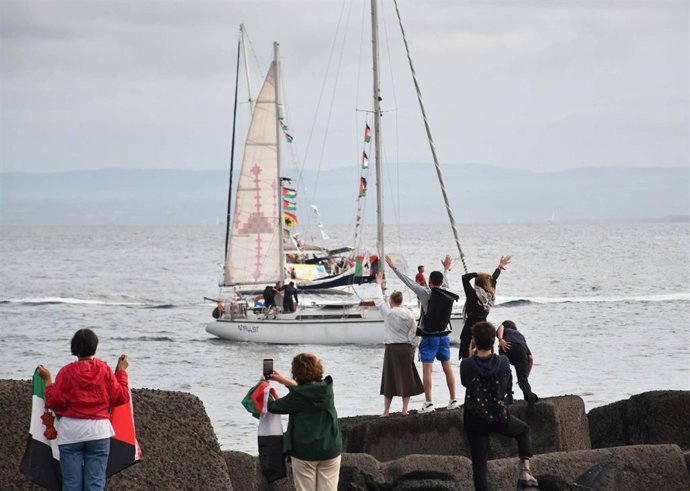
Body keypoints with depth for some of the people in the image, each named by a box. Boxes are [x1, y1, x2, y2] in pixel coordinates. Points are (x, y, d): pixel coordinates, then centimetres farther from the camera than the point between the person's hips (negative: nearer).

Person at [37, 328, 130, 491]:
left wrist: (48, 381, 8)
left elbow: (55, 403, -5)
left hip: (71, 431, -1)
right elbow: (121, 397, 3)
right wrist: (122, 371, 13)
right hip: (98, 430, 1)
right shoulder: (104, 369, -1)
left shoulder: (66, 372, -4)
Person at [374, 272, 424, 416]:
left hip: (391, 349, -2)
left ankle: (386, 410, 4)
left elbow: (379, 300, 9)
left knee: (389, 379, 3)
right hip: (406, 348, 2)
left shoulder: (388, 312, -6)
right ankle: (405, 409, 6)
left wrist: (379, 284, 22)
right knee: (406, 378, 7)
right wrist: (412, 350, 10)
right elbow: (414, 335, 1)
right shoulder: (409, 315, 1)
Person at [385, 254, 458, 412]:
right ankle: (453, 400, 14)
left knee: (427, 369, -5)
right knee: (447, 368, 11)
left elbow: (408, 282, -12)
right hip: (444, 335, 6)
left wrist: (394, 268, -5)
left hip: (429, 337, -6)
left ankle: (428, 402, -9)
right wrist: (446, 269, 46)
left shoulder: (426, 293, -13)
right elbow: (445, 283, 26)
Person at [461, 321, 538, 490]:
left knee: (479, 463, 7)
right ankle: (525, 470, 16)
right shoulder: (502, 362, -11)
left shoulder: (467, 364, -14)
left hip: (474, 421, 0)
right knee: (524, 429, 29)